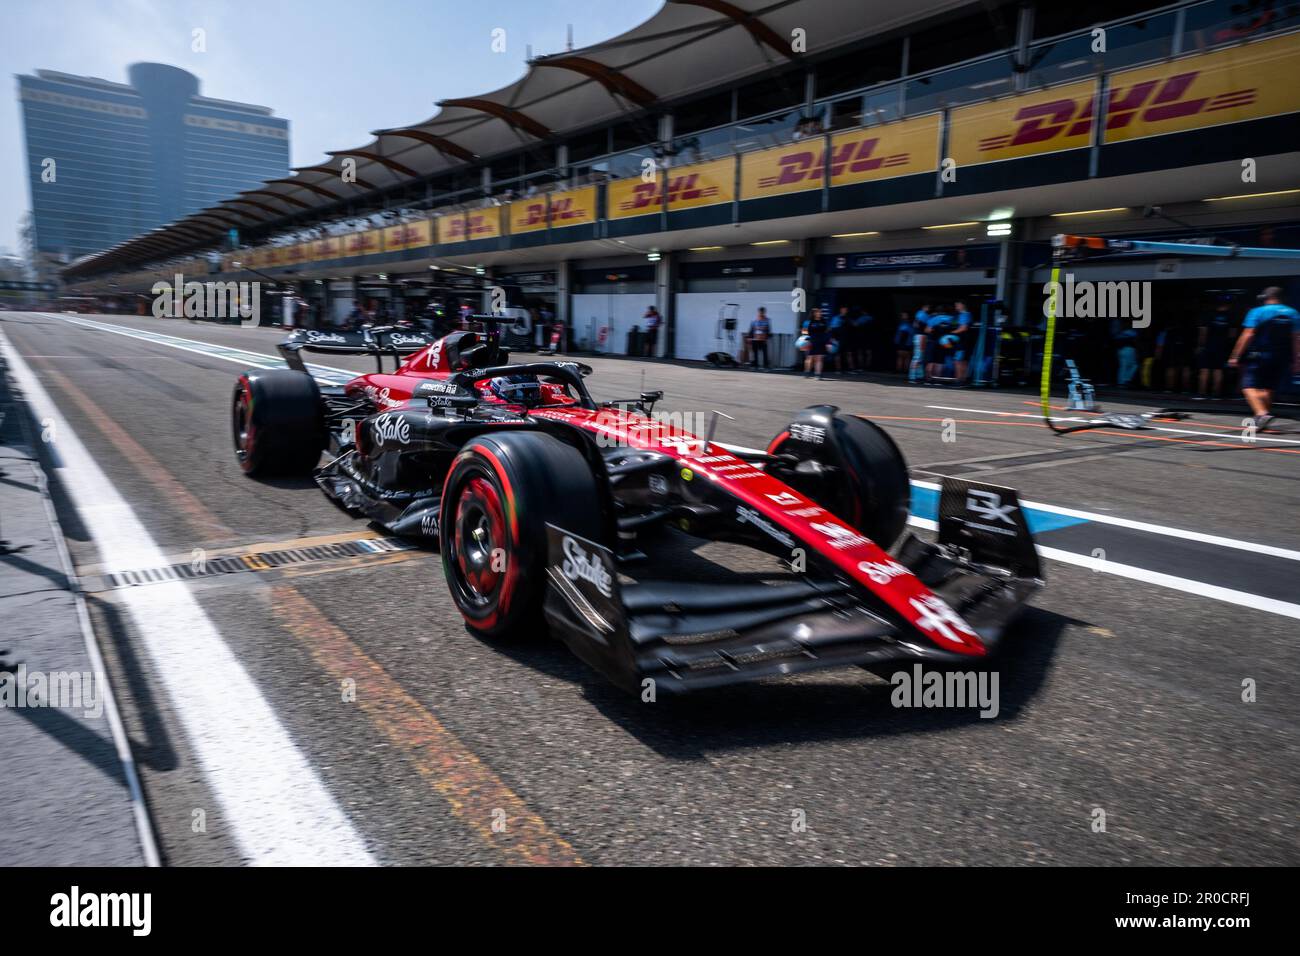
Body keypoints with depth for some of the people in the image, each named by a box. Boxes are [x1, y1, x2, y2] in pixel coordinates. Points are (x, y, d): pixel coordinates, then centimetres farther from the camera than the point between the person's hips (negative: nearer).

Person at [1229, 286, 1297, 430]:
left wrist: (1235, 356, -10)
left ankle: (1261, 413, -28)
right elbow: (1295, 339, 7)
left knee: (1249, 387, -6)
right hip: (1283, 358, 5)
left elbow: (1247, 335, -12)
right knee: (1268, 389, 14)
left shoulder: (1257, 312, -5)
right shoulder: (1292, 313, 9)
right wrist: (1294, 361, 11)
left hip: (1259, 356, -5)